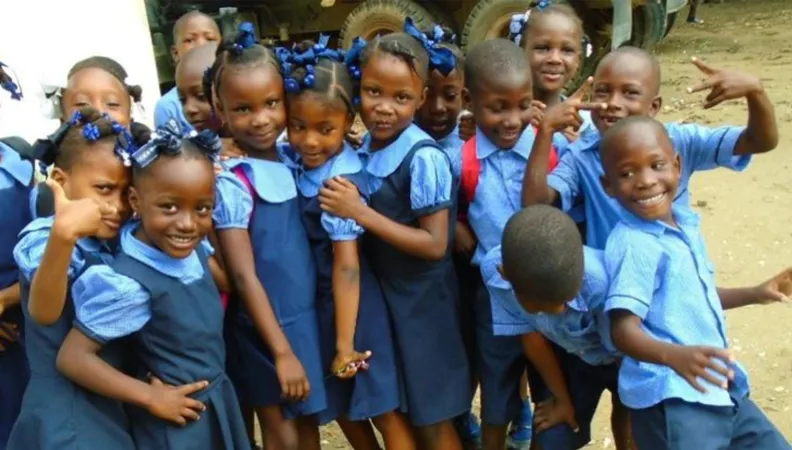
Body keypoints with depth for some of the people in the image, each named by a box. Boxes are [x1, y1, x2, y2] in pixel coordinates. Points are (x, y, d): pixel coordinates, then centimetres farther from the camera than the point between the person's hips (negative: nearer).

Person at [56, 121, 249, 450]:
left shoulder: (196, 250, -6)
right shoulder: (130, 283, -26)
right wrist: (151, 398, -19)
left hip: (221, 404, 7)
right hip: (175, 423, -7)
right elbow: (72, 358, -22)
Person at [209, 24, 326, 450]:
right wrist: (282, 351, -16)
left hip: (308, 315, 6)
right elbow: (244, 277, -17)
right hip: (265, 327, -6)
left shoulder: (291, 159, 0)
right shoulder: (231, 183, -18)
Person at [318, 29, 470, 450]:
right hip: (381, 292, 7)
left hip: (422, 300, -6)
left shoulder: (424, 158, -22)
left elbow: (434, 244, -22)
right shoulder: (365, 148, -2)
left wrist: (360, 212, -24)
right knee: (401, 409, 21)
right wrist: (354, 209, -9)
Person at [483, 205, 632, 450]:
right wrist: (562, 398, 0)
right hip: (567, 353, 2)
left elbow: (624, 354, -24)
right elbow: (531, 337, -15)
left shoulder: (600, 282, -44)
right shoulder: (493, 269, -34)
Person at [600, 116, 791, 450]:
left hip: (721, 390, 9)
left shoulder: (685, 224, 7)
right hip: (671, 400, -9)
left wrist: (754, 294, 28)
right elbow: (624, 329, -26)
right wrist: (673, 355, -42)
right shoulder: (632, 244, -20)